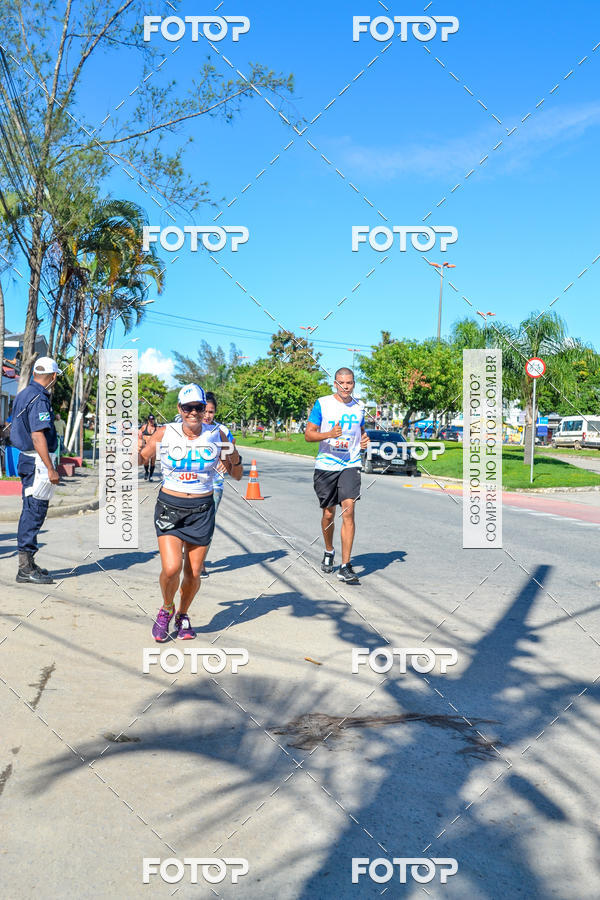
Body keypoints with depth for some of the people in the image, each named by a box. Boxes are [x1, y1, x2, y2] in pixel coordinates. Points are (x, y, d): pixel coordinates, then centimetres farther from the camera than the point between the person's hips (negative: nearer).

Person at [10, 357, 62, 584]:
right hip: (38, 462, -10)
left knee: (31, 511, 15)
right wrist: (50, 469, -22)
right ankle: (26, 568, -1)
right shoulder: (39, 399, -17)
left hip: (26, 459, 10)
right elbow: (38, 437, -22)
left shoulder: (24, 394, 14)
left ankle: (28, 564, 23)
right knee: (35, 511, -5)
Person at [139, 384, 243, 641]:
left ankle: (182, 616, 34)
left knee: (193, 574, 5)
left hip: (202, 510, 1)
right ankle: (166, 609, 16)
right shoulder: (164, 433, -4)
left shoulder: (217, 436, -1)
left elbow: (236, 475, 7)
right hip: (169, 506, -1)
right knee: (171, 568, -16)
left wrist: (235, 460, -14)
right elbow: (140, 458, 9)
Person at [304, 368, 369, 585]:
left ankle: (345, 567, -12)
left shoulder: (358, 407, 10)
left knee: (348, 510, -14)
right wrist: (330, 434, -19)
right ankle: (329, 551, 38)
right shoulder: (322, 404, 0)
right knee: (328, 513, 9)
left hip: (350, 465, 1)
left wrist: (364, 440, 4)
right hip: (326, 465, -1)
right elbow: (308, 434, -2)